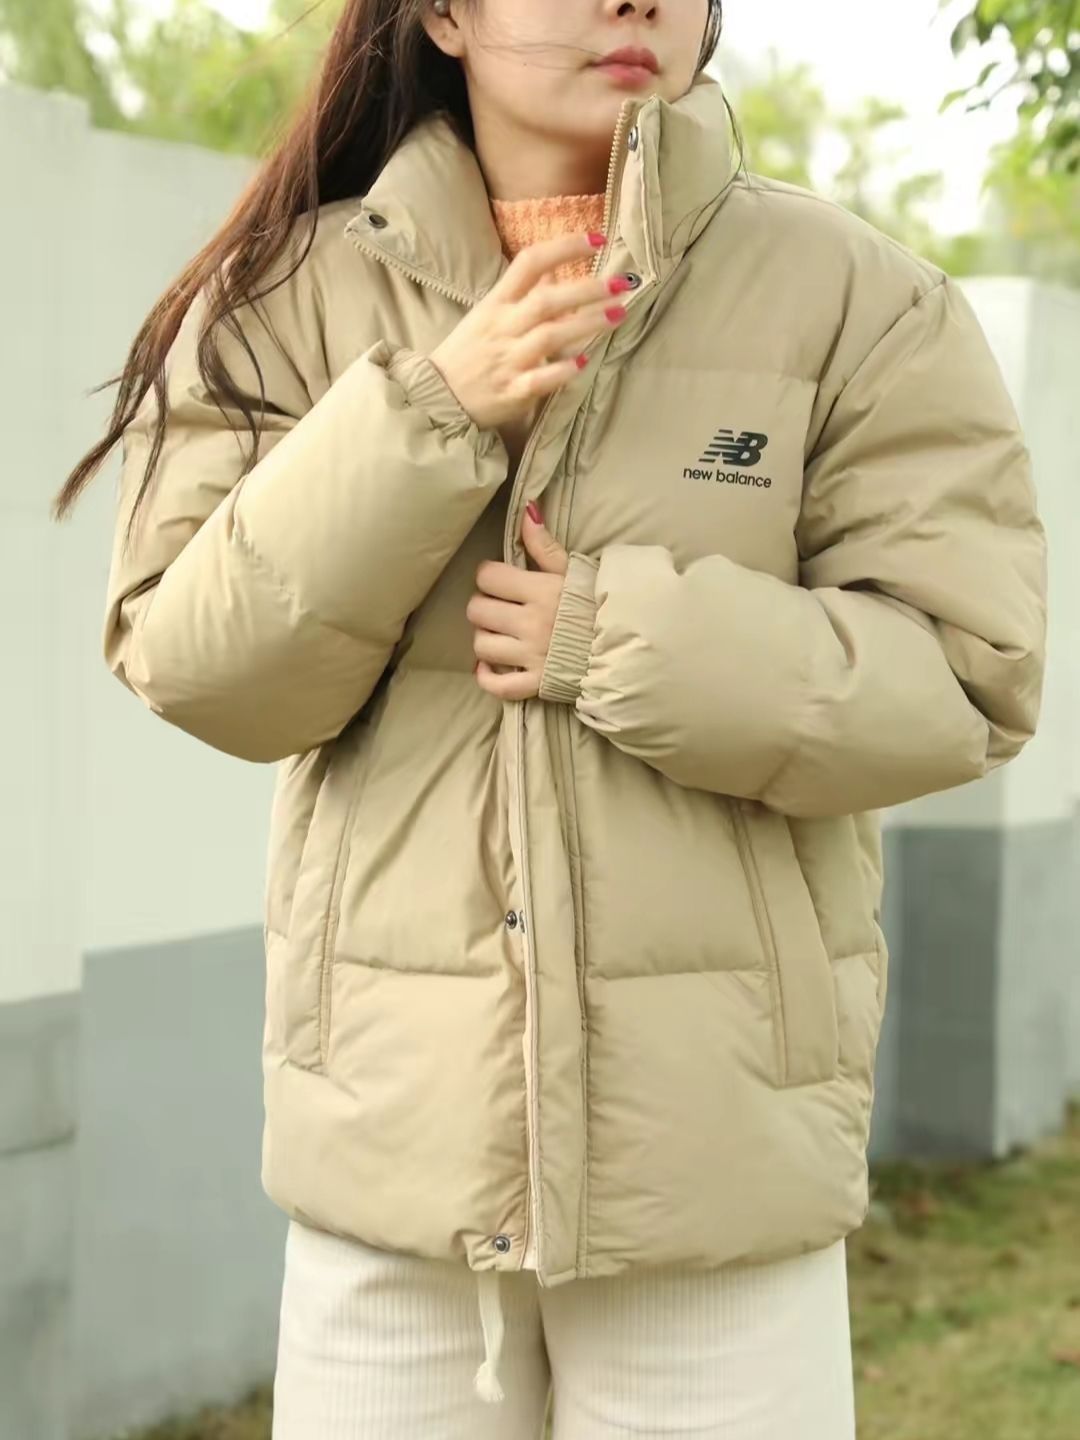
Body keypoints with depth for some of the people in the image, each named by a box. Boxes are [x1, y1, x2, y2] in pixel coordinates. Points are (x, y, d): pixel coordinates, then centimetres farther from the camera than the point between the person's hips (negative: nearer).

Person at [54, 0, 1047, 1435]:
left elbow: (968, 673, -5)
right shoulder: (298, 296, 2)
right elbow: (194, 670, -3)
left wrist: (622, 640, -17)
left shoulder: (853, 299, -2)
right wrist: (427, 418, -16)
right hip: (393, 1121, 1)